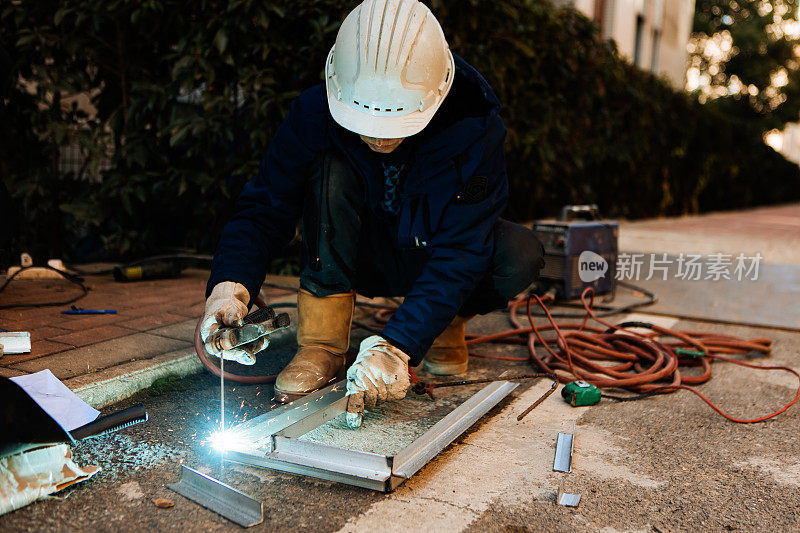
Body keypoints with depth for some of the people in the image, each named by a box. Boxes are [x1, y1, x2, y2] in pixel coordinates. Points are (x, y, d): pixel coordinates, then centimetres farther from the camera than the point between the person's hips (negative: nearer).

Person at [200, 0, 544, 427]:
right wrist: (229, 287, -41)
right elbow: (263, 210, -20)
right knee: (330, 170, -30)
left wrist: (395, 347, -44)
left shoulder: (473, 131, -28)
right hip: (361, 257, 1)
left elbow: (460, 252, -33)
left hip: (433, 255, 0)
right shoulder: (315, 115, -23)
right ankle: (323, 344, -21)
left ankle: (447, 325, 1)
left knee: (521, 256, -31)